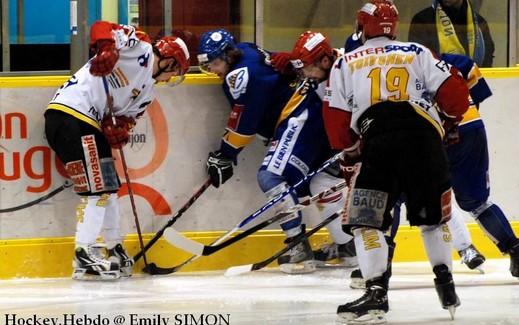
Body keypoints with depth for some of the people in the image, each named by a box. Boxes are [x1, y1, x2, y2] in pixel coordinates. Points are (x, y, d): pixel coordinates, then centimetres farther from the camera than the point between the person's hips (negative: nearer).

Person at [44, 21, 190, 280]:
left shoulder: (147, 91, 22)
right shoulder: (139, 48, -2)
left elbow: (127, 116, 14)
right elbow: (101, 29, -12)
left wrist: (119, 130, -8)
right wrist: (105, 49, -31)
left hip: (90, 123, 10)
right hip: (68, 115, -10)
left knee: (108, 187, 18)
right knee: (96, 188, -11)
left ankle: (115, 251, 30)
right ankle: (84, 256, -12)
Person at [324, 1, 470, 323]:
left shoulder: (345, 64, 17)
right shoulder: (419, 54, 18)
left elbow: (336, 119, 12)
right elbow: (455, 93, 10)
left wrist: (351, 152, 30)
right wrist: (450, 121, 31)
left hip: (376, 143, -2)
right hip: (425, 141, 2)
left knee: (365, 221, 2)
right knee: (433, 217, 21)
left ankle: (376, 293, -13)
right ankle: (447, 287, 19)